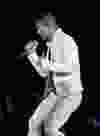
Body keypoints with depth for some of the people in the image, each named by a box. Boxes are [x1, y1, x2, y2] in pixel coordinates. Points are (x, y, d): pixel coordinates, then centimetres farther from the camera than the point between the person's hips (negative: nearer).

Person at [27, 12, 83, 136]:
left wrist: (49, 65, -21)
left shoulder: (66, 41, -17)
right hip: (57, 93, 9)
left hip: (71, 94, -9)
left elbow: (70, 68, -30)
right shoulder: (51, 45, 11)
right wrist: (32, 54, 6)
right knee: (34, 122, 3)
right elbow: (44, 73, 14)